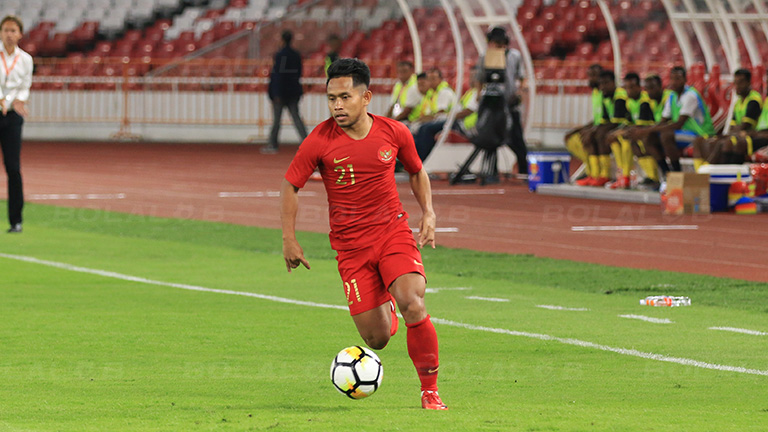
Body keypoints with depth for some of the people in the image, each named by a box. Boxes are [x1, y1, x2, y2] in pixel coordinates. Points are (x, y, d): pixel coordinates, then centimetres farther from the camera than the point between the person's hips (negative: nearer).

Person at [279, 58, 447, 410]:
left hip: (393, 232, 0)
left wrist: (428, 213, 2)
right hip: (350, 245, 0)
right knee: (377, 340, -3)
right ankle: (384, 307, 37)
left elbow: (416, 172, 15)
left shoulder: (394, 133, -4)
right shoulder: (319, 141, -10)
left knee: (413, 305, -24)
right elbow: (290, 186, 1)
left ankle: (429, 391, -7)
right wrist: (289, 239, -3)